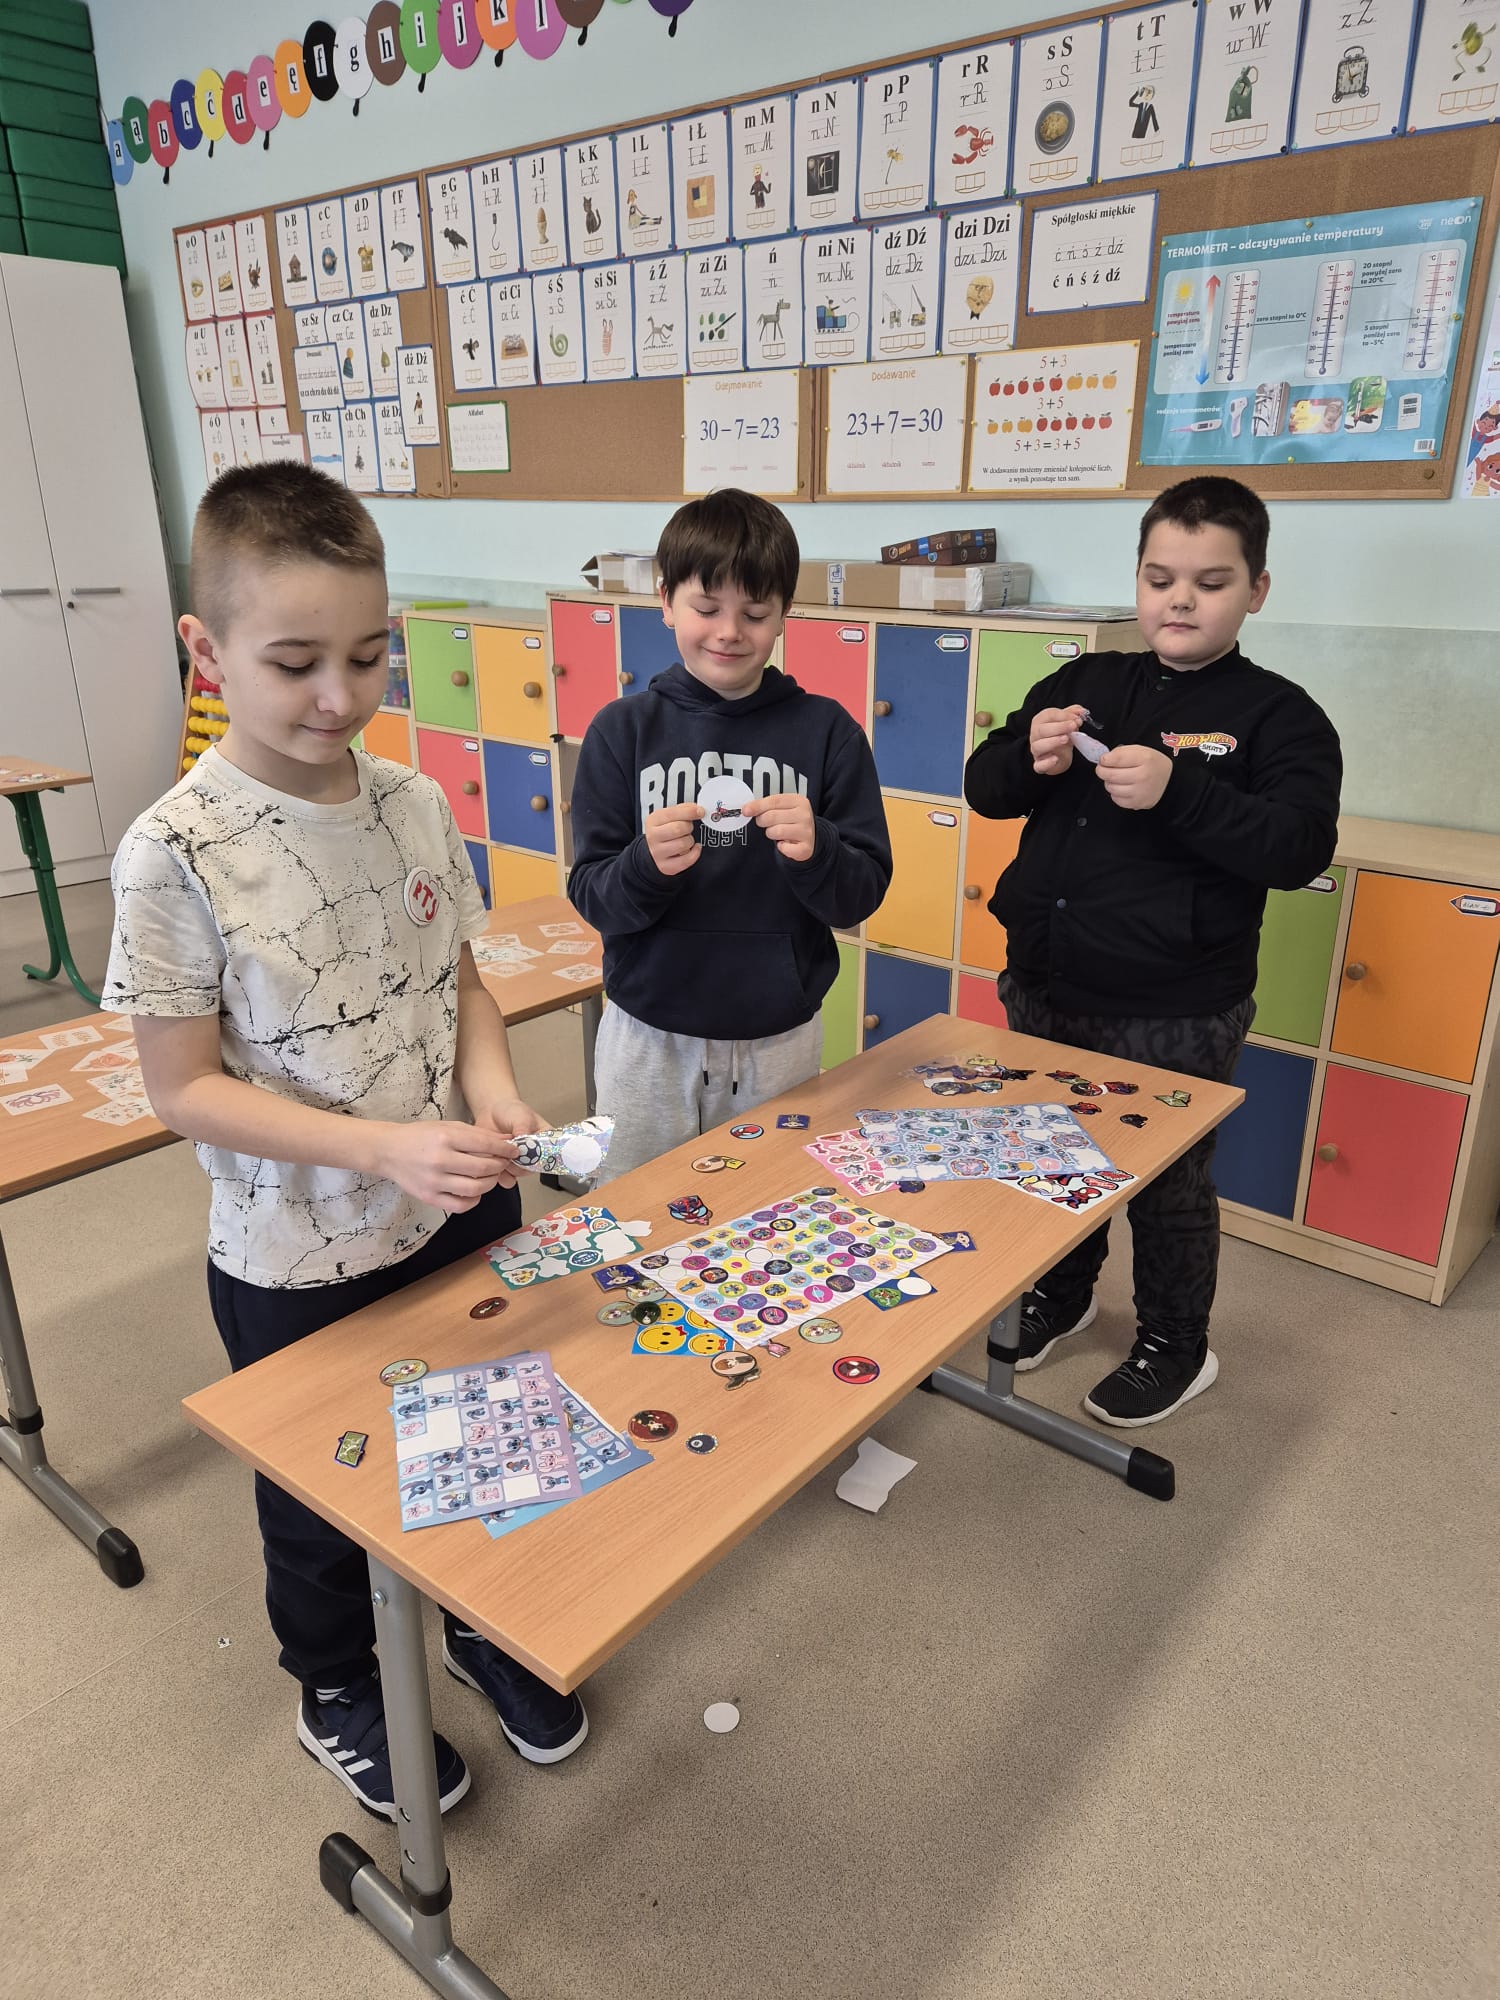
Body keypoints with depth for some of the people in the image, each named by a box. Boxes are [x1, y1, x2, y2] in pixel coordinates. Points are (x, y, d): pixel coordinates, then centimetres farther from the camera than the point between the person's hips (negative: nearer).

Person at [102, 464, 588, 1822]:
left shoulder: (416, 806, -6)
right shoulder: (178, 854, -20)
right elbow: (186, 1088, -17)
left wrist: (492, 1092, -14)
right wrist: (383, 1150, -27)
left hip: (463, 1216, 4)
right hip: (298, 1262, -4)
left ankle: (482, 1621, 54)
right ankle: (339, 1691, 50)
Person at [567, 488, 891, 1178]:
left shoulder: (826, 730, -3)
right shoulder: (623, 729, -3)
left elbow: (862, 897, -3)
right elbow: (593, 900, -5)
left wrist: (816, 852, -23)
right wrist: (646, 866, -25)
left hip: (779, 1039, 0)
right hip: (648, 1041, 0)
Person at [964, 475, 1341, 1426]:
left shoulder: (1277, 714, -6)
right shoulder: (1084, 682, 6)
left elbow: (1302, 846, -18)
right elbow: (983, 787, 5)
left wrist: (1177, 790, -31)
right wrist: (1029, 758, -18)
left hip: (1175, 1014, -4)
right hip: (1045, 989, 5)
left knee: (1169, 1185, 12)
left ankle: (1175, 1348, 34)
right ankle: (1062, 1294, 46)